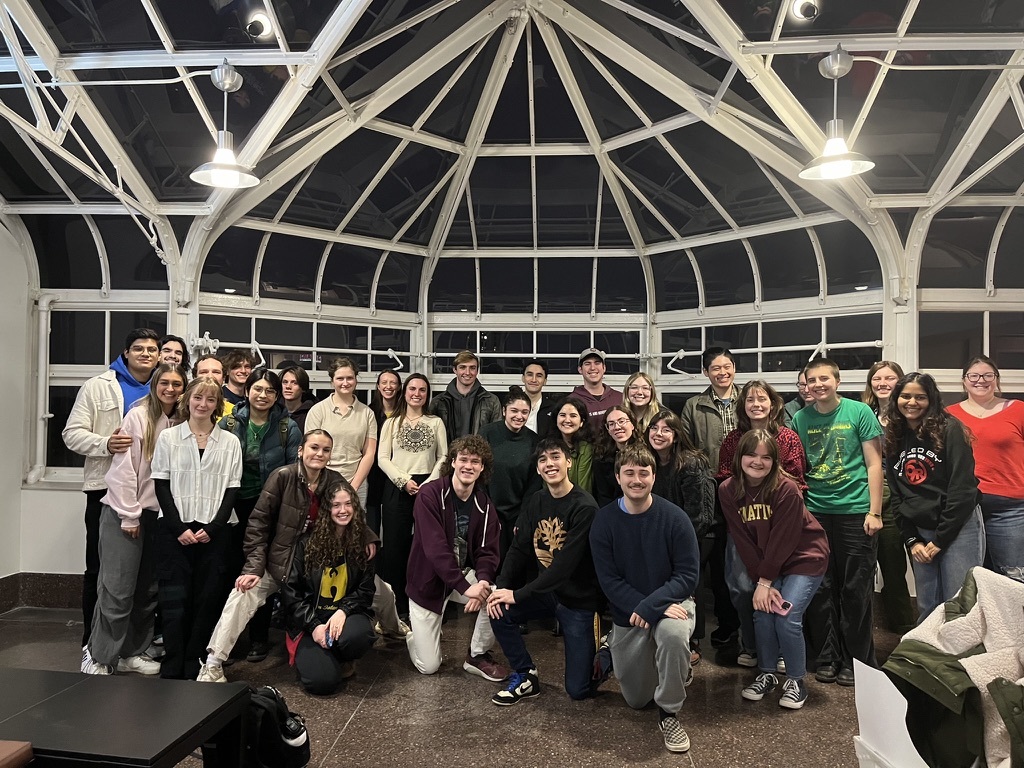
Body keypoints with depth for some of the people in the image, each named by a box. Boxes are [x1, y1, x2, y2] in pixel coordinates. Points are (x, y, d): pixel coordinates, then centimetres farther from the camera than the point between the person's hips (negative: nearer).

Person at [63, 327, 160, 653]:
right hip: (107, 490, -2)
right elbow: (72, 433, -4)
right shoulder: (98, 386, 3)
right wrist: (105, 443, -21)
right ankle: (93, 644, 17)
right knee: (100, 568, 5)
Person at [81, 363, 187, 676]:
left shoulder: (179, 423, 6)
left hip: (158, 514, 5)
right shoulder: (138, 416, -9)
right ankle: (98, 656, 8)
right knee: (117, 588, -4)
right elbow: (124, 468, -12)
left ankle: (132, 652, 21)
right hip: (125, 512, -5)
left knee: (148, 588, 10)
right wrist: (129, 516, -12)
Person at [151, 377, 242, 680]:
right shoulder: (168, 437, 5)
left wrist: (212, 528, -8)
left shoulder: (229, 442, 6)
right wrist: (179, 528, -8)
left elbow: (232, 489, 4)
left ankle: (195, 668, 13)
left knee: (207, 599, 2)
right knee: (175, 599, -1)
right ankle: (172, 669, 7)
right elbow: (161, 485, 1)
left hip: (213, 532, 1)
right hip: (174, 530, -1)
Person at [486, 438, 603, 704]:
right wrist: (501, 588, -18)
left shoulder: (584, 507, -21)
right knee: (499, 610, -18)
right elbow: (519, 549, -1)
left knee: (578, 689, -5)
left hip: (580, 599, -5)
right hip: (544, 591, 6)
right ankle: (524, 675, 3)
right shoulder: (534, 502, 1)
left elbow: (564, 565, -26)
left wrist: (518, 594, -25)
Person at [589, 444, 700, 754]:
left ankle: (669, 712, -13)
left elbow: (687, 575, -15)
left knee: (674, 634, -38)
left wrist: (650, 607, -27)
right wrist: (646, 610, -23)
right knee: (636, 700, 10)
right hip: (626, 613, 2)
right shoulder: (603, 520, -11)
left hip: (672, 601, -2)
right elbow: (608, 579, -12)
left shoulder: (674, 517, -15)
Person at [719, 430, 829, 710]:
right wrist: (760, 580, -14)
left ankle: (796, 680, 9)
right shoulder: (728, 490, -11)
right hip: (765, 562, 4)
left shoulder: (787, 489, -23)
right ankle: (767, 674, 15)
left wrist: (765, 581, -18)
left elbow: (783, 540, -21)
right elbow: (742, 540, -10)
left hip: (804, 558, -4)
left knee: (787, 618, -14)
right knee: (762, 612, -9)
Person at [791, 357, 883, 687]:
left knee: (855, 590, 4)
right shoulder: (800, 419, 5)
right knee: (820, 589, 8)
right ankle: (827, 657, 21)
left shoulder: (859, 412, -3)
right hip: (814, 513, 3)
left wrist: (874, 511, -6)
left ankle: (855, 660, 19)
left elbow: (873, 464, -2)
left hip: (855, 512, -3)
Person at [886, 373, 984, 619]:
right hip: (920, 532, 5)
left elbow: (963, 488, -13)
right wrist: (911, 540, 1)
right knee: (927, 608, 9)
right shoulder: (894, 439, 8)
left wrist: (940, 539, -12)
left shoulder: (949, 430, -8)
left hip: (959, 527, -5)